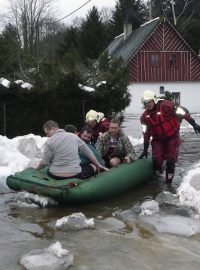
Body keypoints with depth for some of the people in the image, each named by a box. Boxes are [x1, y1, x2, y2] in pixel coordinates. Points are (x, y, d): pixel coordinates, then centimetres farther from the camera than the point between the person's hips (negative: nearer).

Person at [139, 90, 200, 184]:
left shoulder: (166, 106, -20)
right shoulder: (145, 117, -3)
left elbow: (182, 112, -15)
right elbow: (146, 133, 3)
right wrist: (145, 149, 4)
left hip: (172, 137, -3)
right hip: (158, 140, 3)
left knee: (171, 161, -3)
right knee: (156, 160, -7)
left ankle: (169, 182, 13)